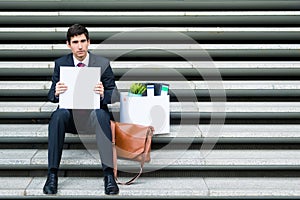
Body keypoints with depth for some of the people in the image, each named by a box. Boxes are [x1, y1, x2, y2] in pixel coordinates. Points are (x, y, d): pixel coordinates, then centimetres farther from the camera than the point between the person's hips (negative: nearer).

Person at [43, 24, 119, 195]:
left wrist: (104, 94, -28)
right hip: (71, 115, 1)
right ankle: (52, 175, -29)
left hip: (94, 113, -1)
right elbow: (51, 96, 3)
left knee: (102, 114, -36)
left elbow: (113, 94, -3)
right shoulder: (61, 63, 4)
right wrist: (56, 92, -23)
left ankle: (109, 175, -36)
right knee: (58, 115, -32)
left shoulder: (103, 63, 0)